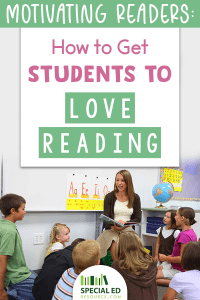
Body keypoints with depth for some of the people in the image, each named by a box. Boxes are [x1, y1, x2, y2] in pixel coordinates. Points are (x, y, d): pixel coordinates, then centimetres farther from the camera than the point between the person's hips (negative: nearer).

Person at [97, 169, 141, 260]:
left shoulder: (135, 198, 8)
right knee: (115, 247, -32)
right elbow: (106, 219, 2)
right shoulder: (109, 197, 6)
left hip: (127, 230, 1)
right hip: (112, 230, 0)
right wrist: (113, 226, -21)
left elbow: (138, 218, 7)